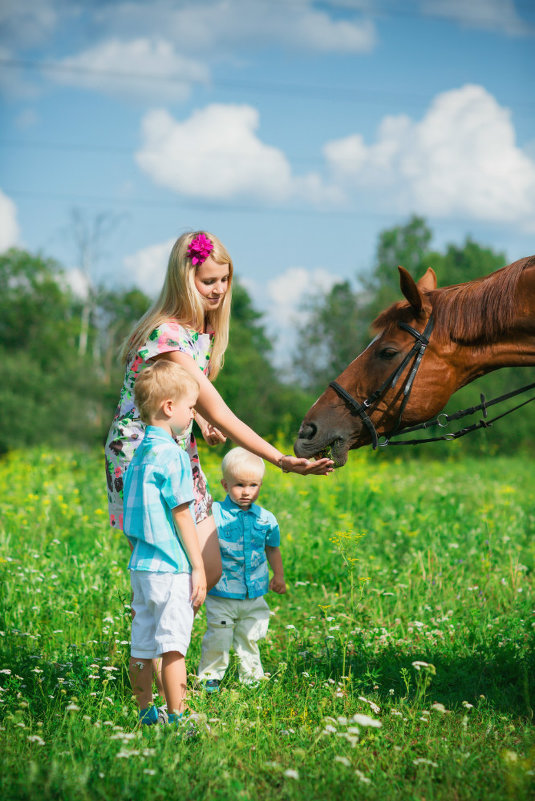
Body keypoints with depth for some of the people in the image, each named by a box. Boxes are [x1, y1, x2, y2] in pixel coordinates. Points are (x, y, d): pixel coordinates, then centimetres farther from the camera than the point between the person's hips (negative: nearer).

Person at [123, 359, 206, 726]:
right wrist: (198, 568, -10)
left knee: (142, 645, 12)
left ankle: (145, 713, 20)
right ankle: (175, 720, 1)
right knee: (173, 645, -3)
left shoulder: (140, 454, 11)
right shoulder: (172, 455, -14)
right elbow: (181, 516, -14)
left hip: (140, 566, 8)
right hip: (171, 568, -8)